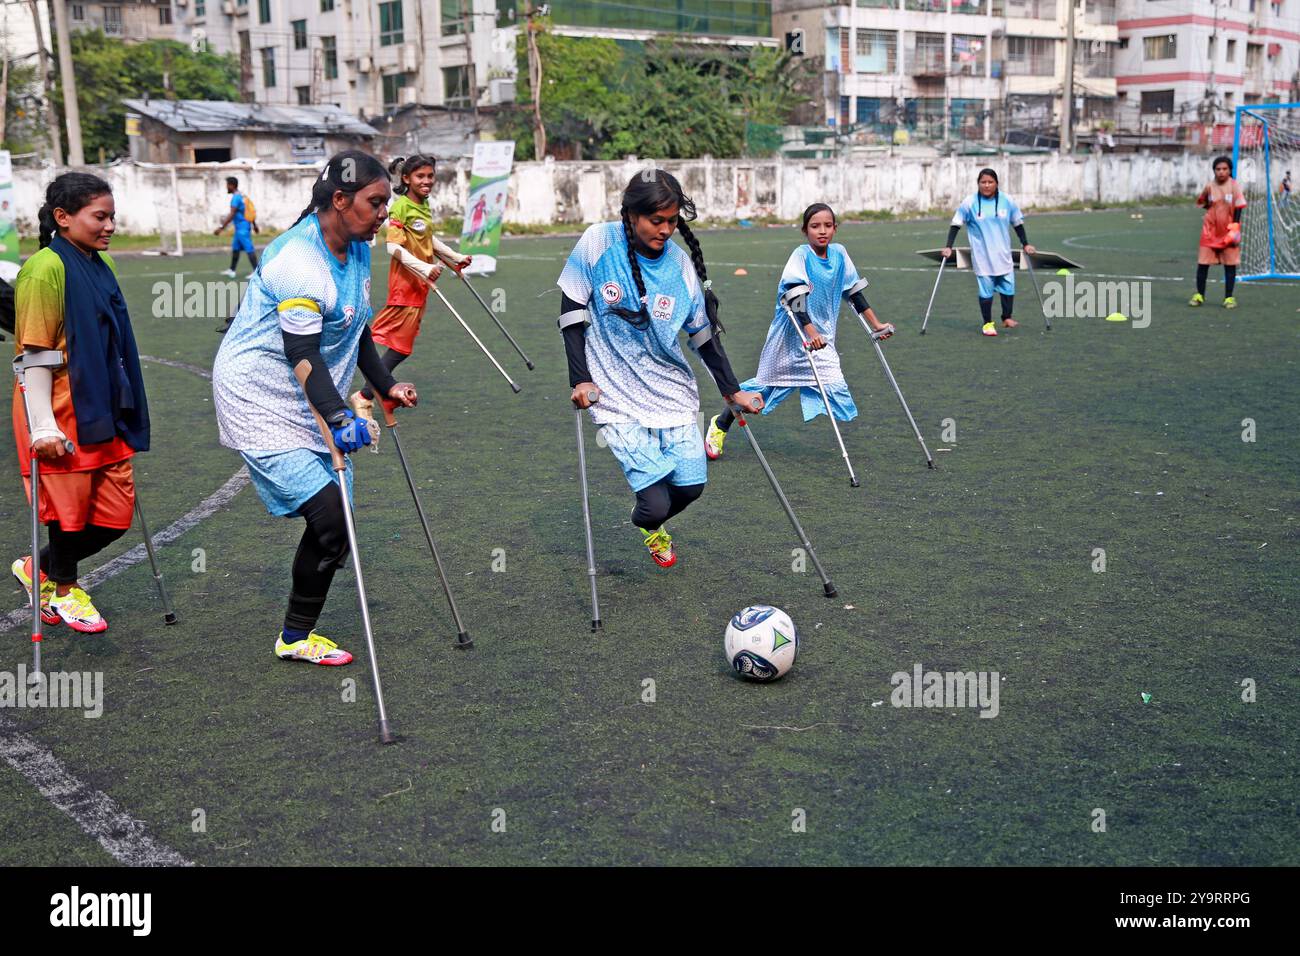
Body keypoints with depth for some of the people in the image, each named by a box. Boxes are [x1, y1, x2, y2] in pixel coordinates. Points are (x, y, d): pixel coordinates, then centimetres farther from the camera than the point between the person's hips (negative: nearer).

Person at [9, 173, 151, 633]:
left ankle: (40, 568, 30)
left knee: (115, 514, 9)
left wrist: (124, 411, 22)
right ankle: (63, 590, 29)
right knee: (70, 507, 5)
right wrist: (43, 427, -17)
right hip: (63, 412, -8)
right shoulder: (45, 270, -14)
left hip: (106, 413, 8)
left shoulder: (102, 265, 11)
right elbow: (34, 353, -15)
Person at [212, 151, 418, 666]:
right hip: (259, 398, -9)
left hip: (309, 406, 9)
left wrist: (386, 386, 15)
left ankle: (298, 637, 20)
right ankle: (297, 637, 1)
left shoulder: (358, 249, 6)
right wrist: (339, 419, -37)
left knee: (335, 524, 5)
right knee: (328, 516, -16)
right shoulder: (299, 260, -22)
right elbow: (302, 355, -27)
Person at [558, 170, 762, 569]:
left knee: (691, 485, 1)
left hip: (672, 390, 4)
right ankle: (648, 523, 28)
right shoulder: (598, 242, -11)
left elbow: (704, 334, 7)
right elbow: (572, 313, -5)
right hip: (618, 397, -3)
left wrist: (733, 391, 9)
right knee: (655, 502, -12)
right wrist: (580, 380, -10)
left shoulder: (681, 264, -4)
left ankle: (652, 522, 37)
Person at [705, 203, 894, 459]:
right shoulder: (801, 255, -16)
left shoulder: (839, 253, 1)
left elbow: (854, 291, 10)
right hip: (791, 336, -4)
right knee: (767, 383, 7)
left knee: (834, 385, -10)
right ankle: (720, 425, 25)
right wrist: (810, 331, -36)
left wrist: (875, 324, 9)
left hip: (821, 337, 4)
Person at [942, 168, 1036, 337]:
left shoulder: (1007, 201, 1)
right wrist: (948, 247, -8)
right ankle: (987, 323, 12)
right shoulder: (969, 203, -6)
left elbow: (1018, 223, 13)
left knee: (1008, 286, 5)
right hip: (982, 257, -3)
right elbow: (955, 224, -1)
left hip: (1003, 255, 3)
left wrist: (1025, 244, 14)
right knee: (986, 289, -1)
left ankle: (1007, 318, 23)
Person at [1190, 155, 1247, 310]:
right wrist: (1211, 208, 1)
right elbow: (1201, 202, 17)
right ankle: (1199, 295, 13)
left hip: (1228, 233, -2)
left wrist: (1234, 228, -14)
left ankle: (1228, 297, 9)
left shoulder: (1234, 186, -6)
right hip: (1210, 231, 2)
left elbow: (1238, 208, -7)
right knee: (1202, 263, 1)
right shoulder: (1209, 186, 0)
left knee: (1230, 265, 2)